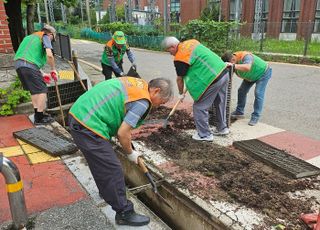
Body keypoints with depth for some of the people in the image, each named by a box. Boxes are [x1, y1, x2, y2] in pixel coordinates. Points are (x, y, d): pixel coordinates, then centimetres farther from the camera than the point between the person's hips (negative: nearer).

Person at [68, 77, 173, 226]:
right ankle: (124, 213, 14)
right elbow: (122, 133, -16)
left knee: (101, 162, 29)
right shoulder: (143, 102, -14)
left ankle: (106, 190, 50)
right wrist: (131, 153, 3)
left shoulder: (136, 82, 13)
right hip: (88, 127, -10)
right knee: (113, 170, -1)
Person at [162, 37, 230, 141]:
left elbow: (180, 79, 1)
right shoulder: (192, 42, 12)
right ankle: (222, 128, 38)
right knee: (220, 103, 23)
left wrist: (181, 94, 17)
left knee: (200, 107, 4)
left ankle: (205, 135, 15)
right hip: (223, 71, 9)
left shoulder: (180, 58, -11)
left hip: (213, 79, -9)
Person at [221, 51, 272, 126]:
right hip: (251, 76, 7)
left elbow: (247, 67, -62)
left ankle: (255, 117, -9)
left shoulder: (245, 56, -41)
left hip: (263, 73, -7)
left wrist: (233, 66, -71)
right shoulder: (233, 63, -19)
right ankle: (239, 112, 19)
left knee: (258, 93, -17)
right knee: (241, 91, 5)